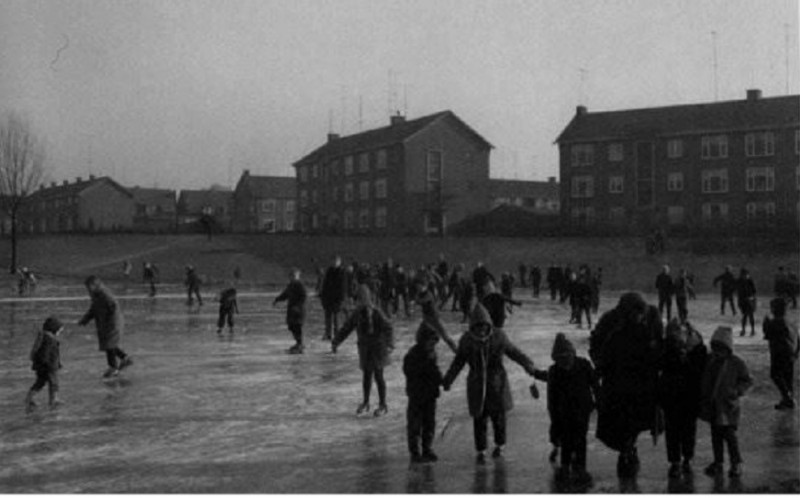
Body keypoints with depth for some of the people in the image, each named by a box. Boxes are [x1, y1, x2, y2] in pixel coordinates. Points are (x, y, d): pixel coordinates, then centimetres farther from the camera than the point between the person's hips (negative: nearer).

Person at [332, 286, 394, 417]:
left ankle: (383, 405, 13)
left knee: (378, 376, 1)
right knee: (366, 376, 13)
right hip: (365, 349, 5)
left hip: (377, 348, -5)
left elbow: (387, 329, -28)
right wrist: (335, 342, 8)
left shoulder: (376, 314, -20)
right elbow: (346, 328, 7)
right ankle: (365, 403, 28)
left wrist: (389, 345, -43)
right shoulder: (357, 314, -3)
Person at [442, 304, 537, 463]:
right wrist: (447, 381, 3)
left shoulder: (498, 337, -10)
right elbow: (458, 362, 5)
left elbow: (513, 352, 3)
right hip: (476, 386, 0)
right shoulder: (466, 340, -8)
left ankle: (499, 446, 34)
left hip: (497, 384, 0)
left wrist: (527, 365, -9)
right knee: (479, 419, 2)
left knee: (498, 416, 8)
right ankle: (481, 451, 19)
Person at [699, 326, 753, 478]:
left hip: (728, 405, -4)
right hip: (712, 406, 4)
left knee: (729, 434, -6)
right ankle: (718, 462, 22)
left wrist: (737, 391, -14)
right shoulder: (709, 362, 4)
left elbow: (747, 380, 1)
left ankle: (736, 463, 9)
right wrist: (704, 400, 7)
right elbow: (704, 383, 13)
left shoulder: (736, 363, -7)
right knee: (715, 435, 11)